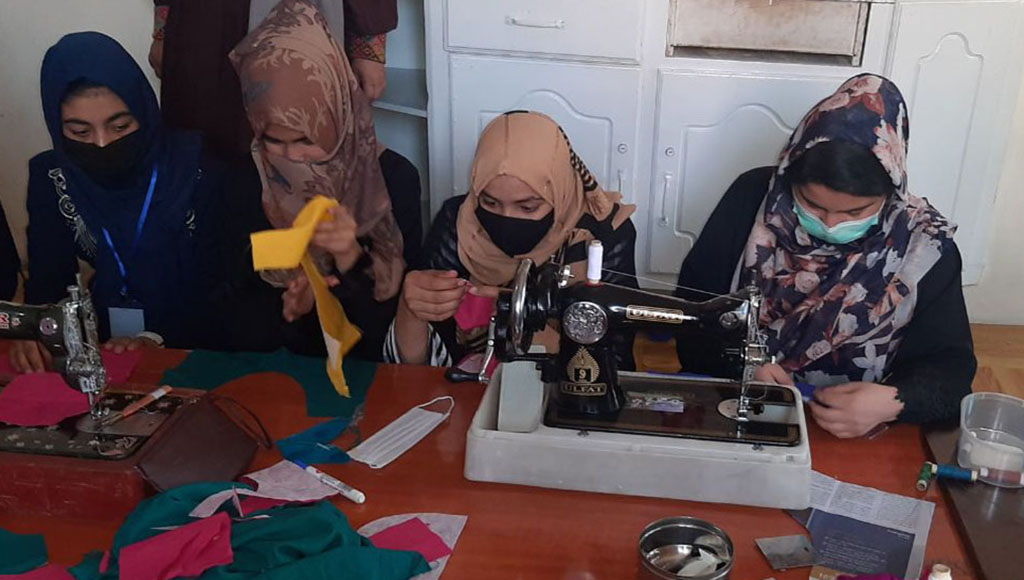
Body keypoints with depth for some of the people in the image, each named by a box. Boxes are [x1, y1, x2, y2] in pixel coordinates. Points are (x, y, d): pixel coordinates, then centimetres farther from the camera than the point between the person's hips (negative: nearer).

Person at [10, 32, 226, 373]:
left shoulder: (194, 166, -11)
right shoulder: (50, 178, -2)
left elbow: (217, 277, -10)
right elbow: (47, 277, -2)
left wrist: (158, 338, -22)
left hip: (191, 347, -2)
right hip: (102, 342, 3)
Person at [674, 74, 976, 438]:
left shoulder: (923, 245, -8)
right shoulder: (752, 197, -6)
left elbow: (949, 363, -4)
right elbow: (693, 297, 0)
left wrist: (895, 402, -25)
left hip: (861, 437, 1)